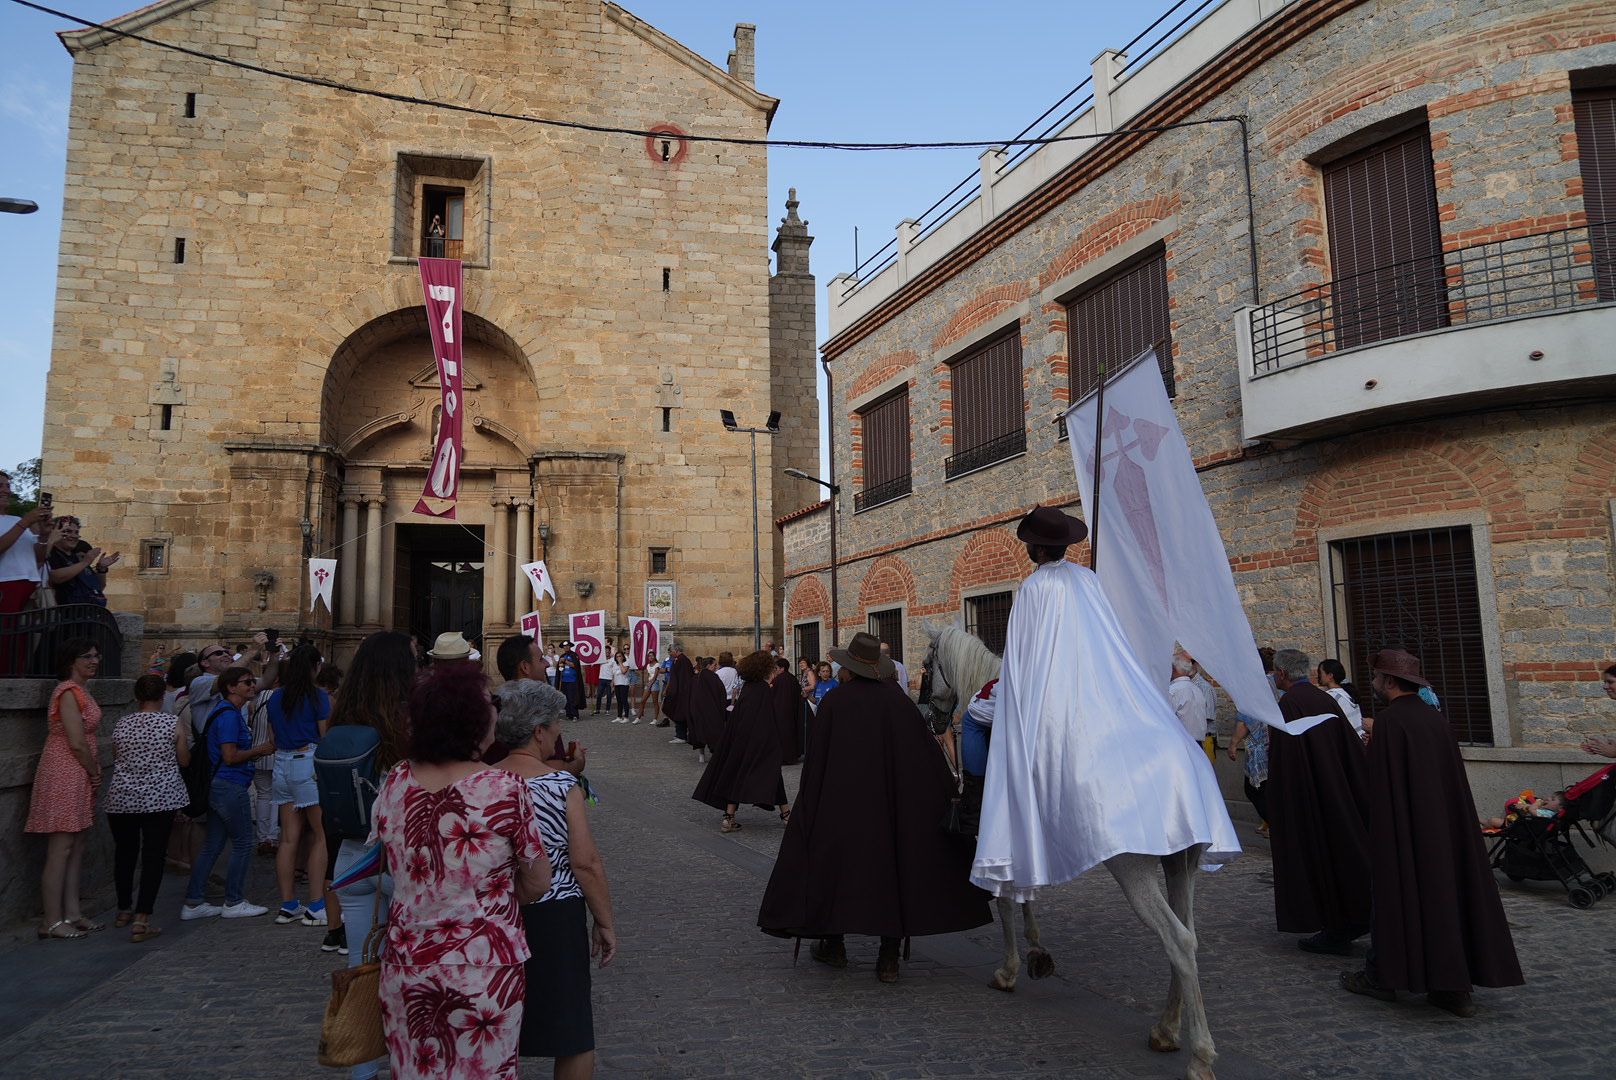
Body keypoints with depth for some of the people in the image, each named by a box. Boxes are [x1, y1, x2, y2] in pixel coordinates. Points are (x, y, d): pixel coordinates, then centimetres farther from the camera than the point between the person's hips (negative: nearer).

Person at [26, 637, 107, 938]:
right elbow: (77, 743, -18)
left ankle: (72, 914, 17)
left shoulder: (82, 690, 15)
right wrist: (95, 774, -6)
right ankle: (53, 922, 0)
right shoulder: (69, 692, -14)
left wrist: (95, 771, 7)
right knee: (60, 850, -5)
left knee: (77, 848, 11)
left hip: (81, 775, 10)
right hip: (64, 775, -10)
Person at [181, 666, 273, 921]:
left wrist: (256, 752, 12)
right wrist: (260, 750, -9)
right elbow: (230, 757, -21)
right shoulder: (229, 714, -16)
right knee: (243, 845, 0)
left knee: (212, 846, 13)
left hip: (218, 786, 10)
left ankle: (193, 903, 17)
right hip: (231, 787, -10)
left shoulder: (227, 711, 17)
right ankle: (234, 903, 8)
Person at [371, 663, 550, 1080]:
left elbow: (388, 865, 9)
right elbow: (537, 882, -10)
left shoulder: (394, 784, -6)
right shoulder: (505, 789, -19)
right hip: (483, 970, -4)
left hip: (406, 965, 4)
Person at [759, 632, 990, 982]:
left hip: (843, 801, -2)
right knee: (894, 862, 9)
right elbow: (928, 752, 3)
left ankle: (834, 943, 23)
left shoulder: (834, 703, -6)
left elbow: (816, 761, -4)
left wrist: (808, 807, 5)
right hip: (896, 803, 3)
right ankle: (889, 957, 10)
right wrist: (948, 792, 11)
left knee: (835, 859, 14)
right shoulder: (898, 699, 1)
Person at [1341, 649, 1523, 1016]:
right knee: (1448, 890, 10)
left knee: (1395, 894, 5)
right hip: (1446, 828, 7)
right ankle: (1455, 986, 15)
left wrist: (1374, 837, -8)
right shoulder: (1437, 719, 6)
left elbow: (1380, 786, -15)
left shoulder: (1388, 721, -15)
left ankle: (1381, 976, 18)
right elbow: (1455, 781, 11)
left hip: (1404, 828, -6)